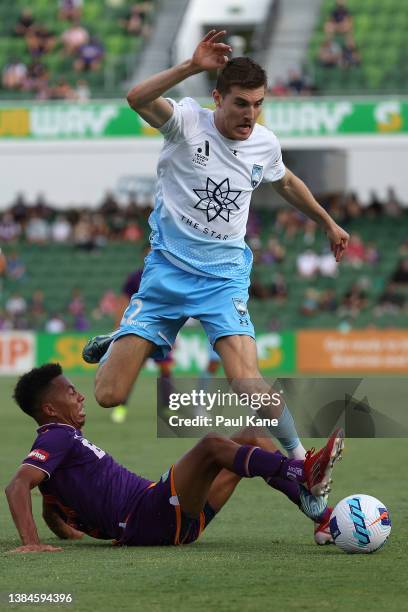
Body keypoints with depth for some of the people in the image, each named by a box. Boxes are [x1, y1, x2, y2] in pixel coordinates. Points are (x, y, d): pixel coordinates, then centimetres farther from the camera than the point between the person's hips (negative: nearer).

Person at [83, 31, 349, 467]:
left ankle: (297, 454, -2)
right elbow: (137, 99, -32)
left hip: (225, 278, 1)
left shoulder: (265, 144, 2)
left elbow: (286, 184, 26)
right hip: (167, 269, -1)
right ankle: (119, 344, 30)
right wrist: (192, 66, -42)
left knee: (246, 383, -25)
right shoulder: (189, 121, -11)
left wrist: (328, 223, 34)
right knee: (109, 396, -6)